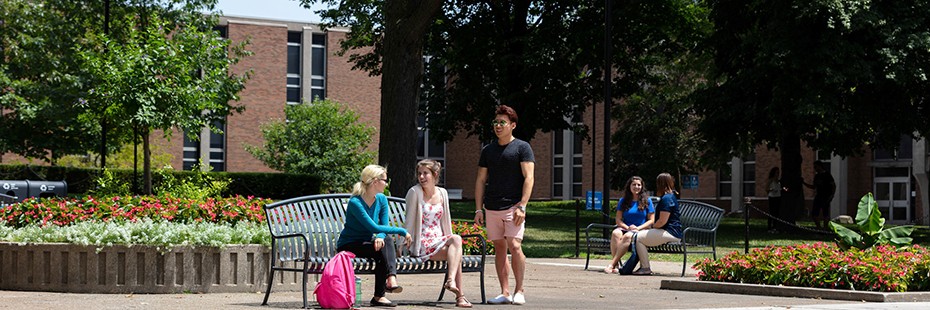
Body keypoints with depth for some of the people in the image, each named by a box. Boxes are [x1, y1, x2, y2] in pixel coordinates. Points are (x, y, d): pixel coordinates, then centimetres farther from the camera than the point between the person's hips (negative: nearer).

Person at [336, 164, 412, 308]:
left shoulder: (381, 199, 2)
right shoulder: (355, 203, -21)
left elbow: (384, 225, -3)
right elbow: (374, 227, -27)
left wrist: (380, 237, -28)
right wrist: (401, 231, -25)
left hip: (366, 242, 6)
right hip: (348, 246, -6)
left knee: (387, 240, -26)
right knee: (382, 249, -30)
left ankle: (391, 278, -38)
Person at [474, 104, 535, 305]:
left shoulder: (522, 148, 0)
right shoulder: (488, 150, 14)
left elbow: (528, 178, -7)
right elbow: (481, 180, 15)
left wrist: (522, 206, -16)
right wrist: (479, 209, 8)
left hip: (513, 206, -5)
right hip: (492, 208, 5)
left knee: (514, 246, -14)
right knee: (499, 247, 5)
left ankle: (519, 291, -4)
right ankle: (505, 293, 8)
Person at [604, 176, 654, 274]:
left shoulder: (647, 201, 10)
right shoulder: (623, 201, 16)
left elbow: (651, 220, 5)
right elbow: (618, 220, 9)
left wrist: (638, 228, -10)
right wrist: (627, 227, -11)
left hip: (641, 230, -2)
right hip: (625, 228, 3)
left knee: (628, 236, -37)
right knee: (615, 233, -34)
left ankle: (612, 264, -41)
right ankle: (616, 264, -40)